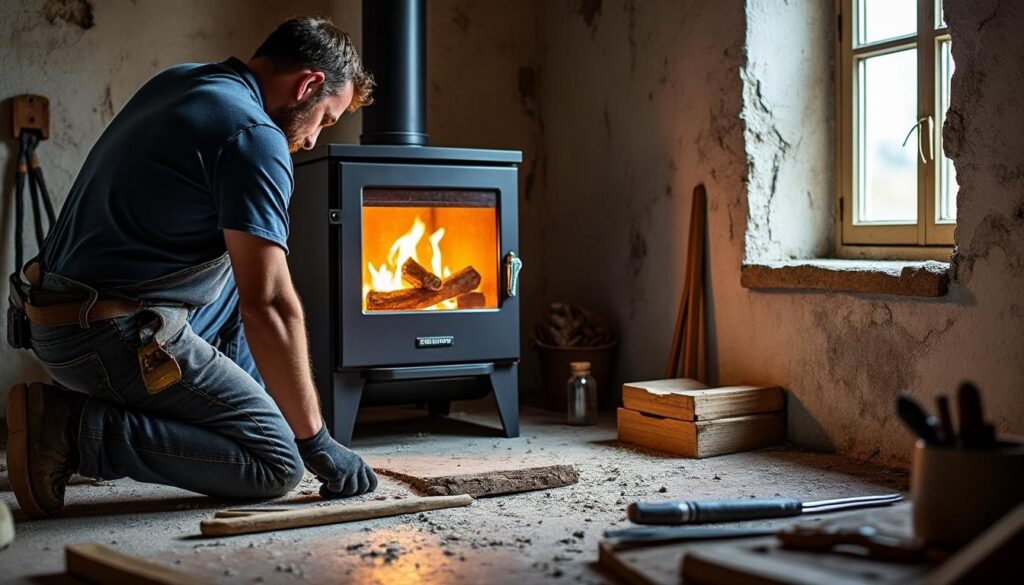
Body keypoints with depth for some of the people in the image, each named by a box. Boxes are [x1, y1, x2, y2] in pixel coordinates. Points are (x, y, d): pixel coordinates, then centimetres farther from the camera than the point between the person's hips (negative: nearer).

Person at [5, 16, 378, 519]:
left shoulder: (179, 81, 12)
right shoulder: (255, 136, -16)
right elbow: (269, 307, -21)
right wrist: (316, 442, -14)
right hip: (112, 337, -10)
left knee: (242, 271, 25)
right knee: (276, 465, -9)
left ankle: (233, 408, 21)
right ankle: (74, 427, -11)